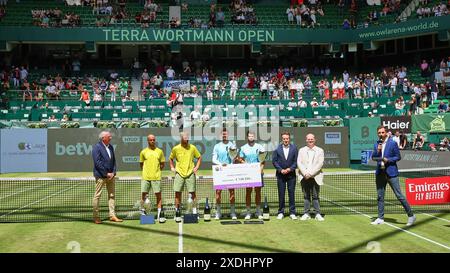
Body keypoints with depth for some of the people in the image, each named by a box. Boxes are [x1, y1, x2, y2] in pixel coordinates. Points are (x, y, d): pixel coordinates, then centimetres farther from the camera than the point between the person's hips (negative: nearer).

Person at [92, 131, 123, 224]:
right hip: (100, 176, -7)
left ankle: (112, 215, 15)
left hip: (110, 175, 7)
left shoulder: (110, 147, 12)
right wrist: (106, 174, -16)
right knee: (97, 196, 2)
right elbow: (98, 163, -16)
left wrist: (113, 172, 0)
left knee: (112, 195, 8)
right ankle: (96, 217, 9)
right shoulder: (97, 147, -11)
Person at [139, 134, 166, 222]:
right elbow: (141, 164, 14)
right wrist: (145, 171, 5)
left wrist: (158, 170, 4)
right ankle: (142, 212, 20)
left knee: (158, 195, -1)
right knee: (144, 195, 4)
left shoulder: (159, 151, 6)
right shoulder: (143, 152, 6)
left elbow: (162, 163, 14)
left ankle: (159, 215, 3)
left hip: (156, 177, 0)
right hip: (145, 177, 0)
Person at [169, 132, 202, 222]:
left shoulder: (192, 148, 2)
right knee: (177, 193, -1)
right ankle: (177, 213, 9)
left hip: (190, 173, 0)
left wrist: (196, 167, 4)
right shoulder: (175, 149, 2)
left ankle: (194, 211, 9)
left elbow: (199, 157, 14)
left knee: (192, 192, -1)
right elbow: (170, 158, 18)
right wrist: (172, 167, 7)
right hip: (179, 173, 0)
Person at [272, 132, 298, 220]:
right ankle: (281, 212, 12)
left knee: (291, 194, 3)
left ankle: (292, 213, 11)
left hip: (291, 174, 0)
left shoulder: (294, 148, 3)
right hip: (280, 174, 0)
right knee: (281, 194, 4)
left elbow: (296, 161, 1)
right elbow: (274, 161, 0)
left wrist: (290, 169, -12)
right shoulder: (277, 148, 2)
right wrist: (281, 170, -10)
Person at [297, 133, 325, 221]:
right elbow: (299, 163, 3)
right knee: (306, 196, 5)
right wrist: (305, 173, -11)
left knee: (315, 196, -2)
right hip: (304, 177, 2)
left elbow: (320, 164, -4)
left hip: (315, 177, -2)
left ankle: (318, 214, 3)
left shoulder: (320, 150, 7)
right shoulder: (301, 150, 13)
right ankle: (306, 214, 9)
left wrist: (310, 173, -13)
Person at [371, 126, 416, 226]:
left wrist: (388, 160, -17)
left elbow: (398, 157, -4)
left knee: (399, 196, -4)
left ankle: (411, 215, 8)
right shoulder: (376, 144, 10)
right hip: (380, 173, 5)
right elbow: (373, 157, 8)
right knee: (380, 196, 9)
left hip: (391, 173, -5)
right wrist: (377, 151, -9)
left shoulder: (393, 143, -5)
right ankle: (380, 218, 18)